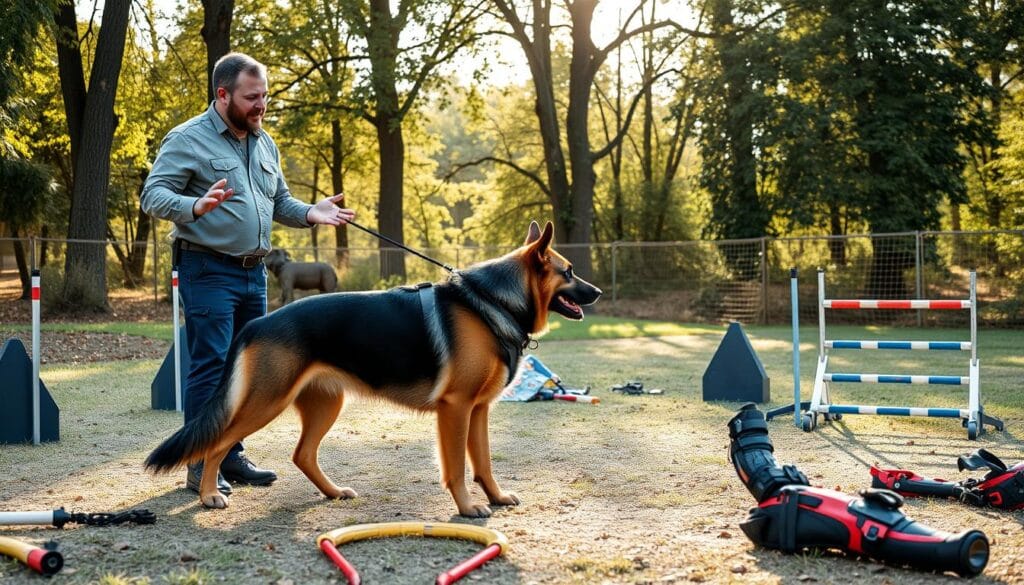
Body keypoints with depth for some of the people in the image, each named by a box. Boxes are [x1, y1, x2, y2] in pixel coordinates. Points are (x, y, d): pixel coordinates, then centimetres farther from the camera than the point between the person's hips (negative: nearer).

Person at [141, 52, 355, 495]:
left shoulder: (264, 144, 15)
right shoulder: (188, 139, -8)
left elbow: (280, 202, 21)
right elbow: (153, 195, -15)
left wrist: (311, 213, 1)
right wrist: (196, 206, -35)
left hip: (253, 272, 8)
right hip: (208, 271, -7)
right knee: (210, 367, -8)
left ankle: (231, 455, 22)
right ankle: (201, 464, 0)